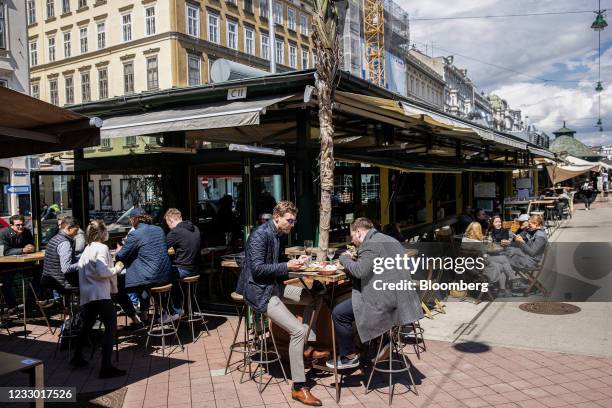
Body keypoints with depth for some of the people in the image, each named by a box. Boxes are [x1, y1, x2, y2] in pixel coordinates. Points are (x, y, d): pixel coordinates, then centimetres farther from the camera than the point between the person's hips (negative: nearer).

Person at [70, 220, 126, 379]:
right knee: (111, 327, -4)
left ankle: (77, 357, 41)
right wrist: (117, 268, -4)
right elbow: (102, 272, -19)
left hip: (86, 294, 9)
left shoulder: (87, 249, 16)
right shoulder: (101, 248, -9)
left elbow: (81, 267, 13)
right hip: (100, 294, -9)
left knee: (87, 325, 27)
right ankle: (106, 367, -8)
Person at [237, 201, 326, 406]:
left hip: (274, 285, 10)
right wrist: (287, 266, -22)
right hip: (258, 290, -10)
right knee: (298, 330, -19)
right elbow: (257, 269, -24)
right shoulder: (260, 235, -18)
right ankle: (298, 387, -10)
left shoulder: (278, 235, 10)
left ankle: (308, 347, 17)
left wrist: (295, 262, 2)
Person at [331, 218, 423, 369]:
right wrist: (355, 259, 17)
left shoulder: (370, 244, -12)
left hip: (387, 301, -10)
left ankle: (349, 357, 6)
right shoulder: (389, 240, 19)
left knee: (338, 313, -6)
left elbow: (359, 271, -21)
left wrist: (345, 258, -3)